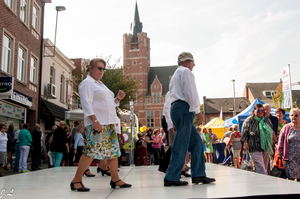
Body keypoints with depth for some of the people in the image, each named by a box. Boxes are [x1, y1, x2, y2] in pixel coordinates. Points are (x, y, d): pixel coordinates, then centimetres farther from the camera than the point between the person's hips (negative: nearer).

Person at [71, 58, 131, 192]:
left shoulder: (101, 85, 25)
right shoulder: (87, 83, -1)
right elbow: (87, 104, -12)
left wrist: (118, 98, 12)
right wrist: (95, 120, -21)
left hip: (109, 123, 9)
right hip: (96, 123, -9)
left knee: (114, 151, 6)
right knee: (91, 151, -11)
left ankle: (115, 179, 13)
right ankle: (76, 180, 0)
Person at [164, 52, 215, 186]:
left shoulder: (175, 75, 31)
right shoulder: (185, 71, 2)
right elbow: (190, 92, -12)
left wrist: (175, 121, 22)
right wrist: (197, 110, -13)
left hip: (175, 108, 10)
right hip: (184, 108, -10)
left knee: (196, 141, 9)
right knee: (181, 144, -11)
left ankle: (198, 175, 7)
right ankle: (171, 178, -10)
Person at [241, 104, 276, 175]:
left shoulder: (267, 120, 12)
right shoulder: (248, 121, -3)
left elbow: (272, 131, 23)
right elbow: (244, 134, -2)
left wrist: (275, 140, 21)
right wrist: (245, 143, -11)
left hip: (266, 147, 6)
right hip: (255, 149, -6)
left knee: (265, 168, 11)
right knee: (261, 169, -14)